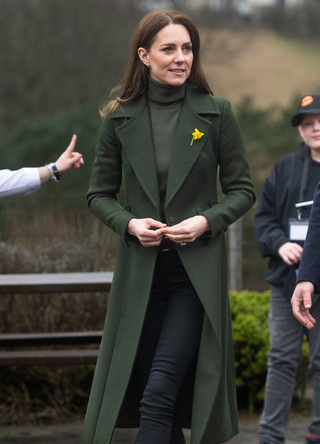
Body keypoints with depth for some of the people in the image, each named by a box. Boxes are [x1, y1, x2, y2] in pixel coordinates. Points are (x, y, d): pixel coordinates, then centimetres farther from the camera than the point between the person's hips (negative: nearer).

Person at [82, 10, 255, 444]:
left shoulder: (216, 113, 1)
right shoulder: (120, 119, 4)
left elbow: (242, 190, 5)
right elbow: (99, 194, 10)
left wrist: (206, 221, -13)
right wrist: (129, 224, -9)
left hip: (198, 270, -3)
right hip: (141, 271, 3)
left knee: (158, 394, -13)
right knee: (136, 387, 7)